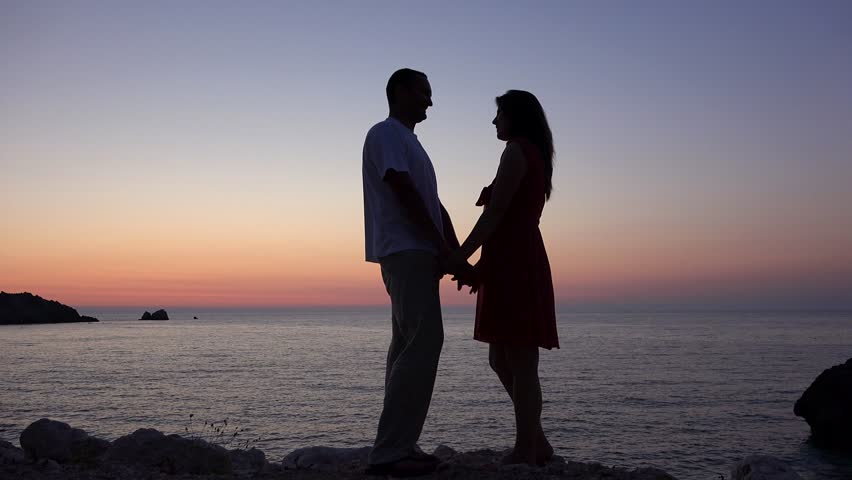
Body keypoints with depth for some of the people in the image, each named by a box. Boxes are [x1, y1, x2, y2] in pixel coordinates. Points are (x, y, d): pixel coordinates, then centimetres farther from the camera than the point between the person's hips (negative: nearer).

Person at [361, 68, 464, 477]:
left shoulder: (410, 142, 25)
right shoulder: (385, 134, -4)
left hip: (416, 254, 10)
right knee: (423, 343, -16)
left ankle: (399, 446, 10)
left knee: (410, 345, 7)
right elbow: (404, 193, -14)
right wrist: (442, 246, -13)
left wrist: (456, 252, 11)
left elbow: (433, 203, 21)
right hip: (406, 252, -10)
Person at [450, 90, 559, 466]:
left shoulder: (517, 149, -6)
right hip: (522, 261, 10)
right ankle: (536, 442, 18)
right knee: (501, 360, 13)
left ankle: (525, 451, 1)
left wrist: (461, 255, -12)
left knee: (520, 363, -5)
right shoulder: (535, 155, 22)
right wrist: (482, 265, 20)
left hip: (513, 264, -10)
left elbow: (494, 212, -14)